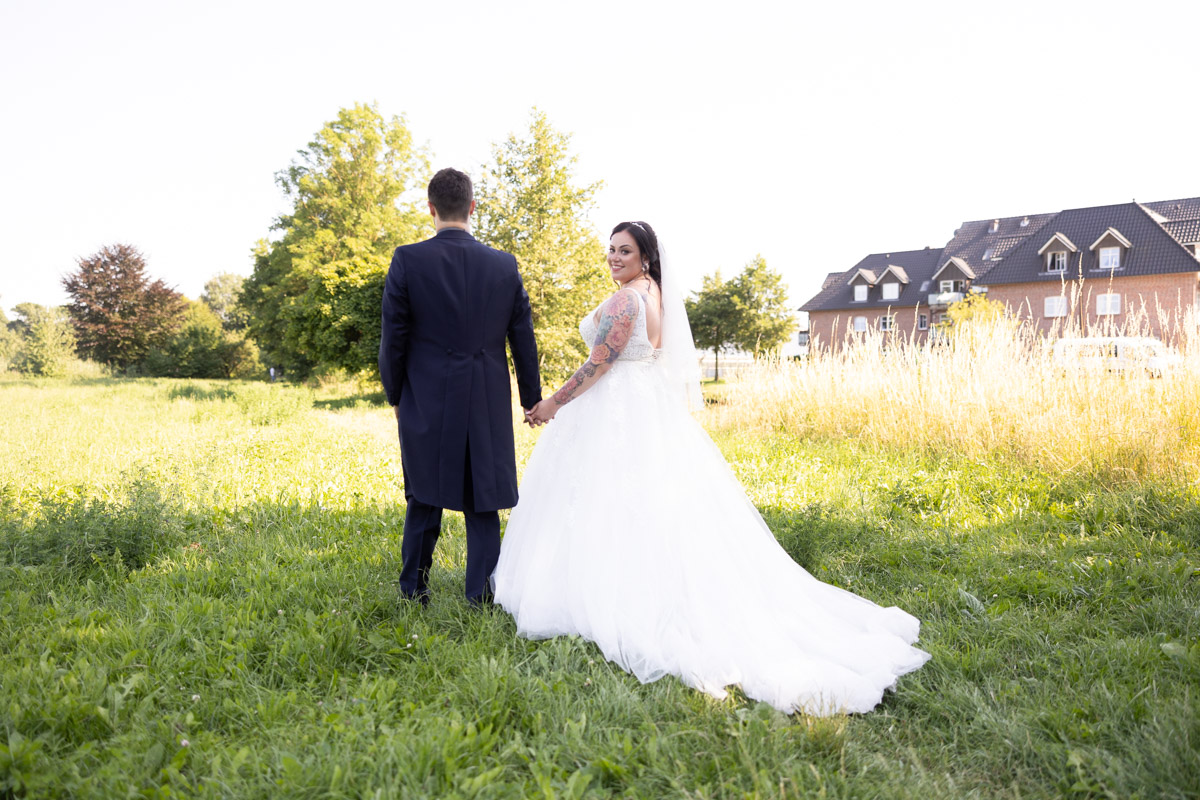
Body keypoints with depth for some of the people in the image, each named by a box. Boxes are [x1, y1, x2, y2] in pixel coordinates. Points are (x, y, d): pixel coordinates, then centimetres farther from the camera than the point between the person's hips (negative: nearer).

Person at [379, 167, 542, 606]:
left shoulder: (407, 260, -7)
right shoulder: (505, 265, 0)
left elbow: (392, 339, -4)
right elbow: (523, 340, 5)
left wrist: (396, 396, 10)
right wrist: (532, 400, 15)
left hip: (427, 401, -1)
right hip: (488, 404, 1)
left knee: (424, 497, 16)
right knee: (482, 502, 9)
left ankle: (414, 588, 28)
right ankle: (480, 594, 13)